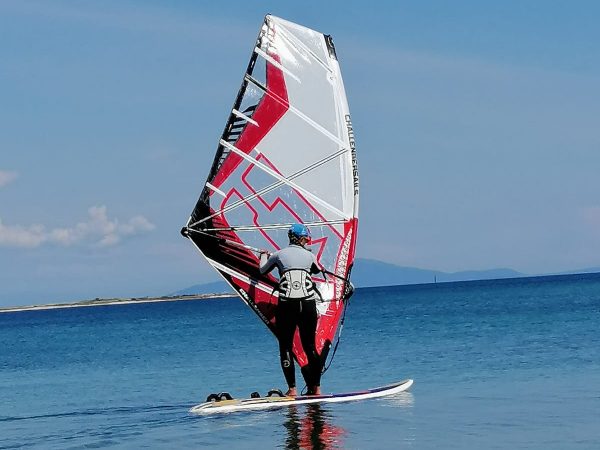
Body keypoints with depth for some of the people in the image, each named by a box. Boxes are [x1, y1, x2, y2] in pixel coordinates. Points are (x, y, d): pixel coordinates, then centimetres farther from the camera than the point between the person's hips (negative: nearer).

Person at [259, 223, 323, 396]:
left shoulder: (279, 255, 7)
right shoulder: (309, 256, 10)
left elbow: (263, 270, 25)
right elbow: (317, 270, 34)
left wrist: (264, 256, 47)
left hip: (287, 304, -2)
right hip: (308, 304, 2)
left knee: (285, 348, 5)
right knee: (310, 347, 11)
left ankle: (292, 389, -2)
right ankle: (316, 388, 10)